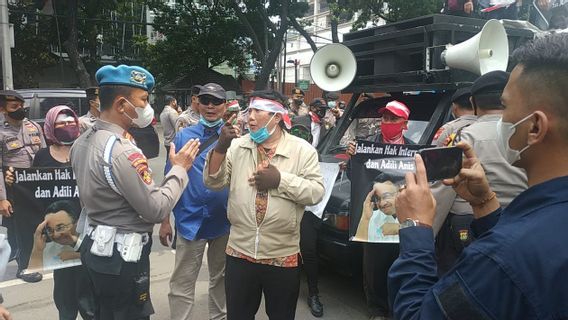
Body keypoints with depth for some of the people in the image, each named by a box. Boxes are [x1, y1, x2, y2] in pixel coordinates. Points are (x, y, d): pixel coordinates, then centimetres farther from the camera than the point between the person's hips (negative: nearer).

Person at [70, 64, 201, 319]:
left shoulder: (82, 142, 4)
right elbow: (157, 210, -20)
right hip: (123, 255, -9)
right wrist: (179, 168, -11)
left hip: (96, 246, 9)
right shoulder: (122, 151, -25)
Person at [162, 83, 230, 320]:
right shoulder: (184, 136, 1)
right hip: (191, 219, -1)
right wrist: (165, 220, 2)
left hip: (225, 220, 1)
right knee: (182, 284, 3)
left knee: (221, 278, 19)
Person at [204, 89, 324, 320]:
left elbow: (316, 192, -9)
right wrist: (221, 147, -16)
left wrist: (280, 180, -19)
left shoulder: (302, 150, -4)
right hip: (239, 252, 2)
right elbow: (213, 183, -2)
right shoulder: (237, 146, 3)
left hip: (283, 256, -2)